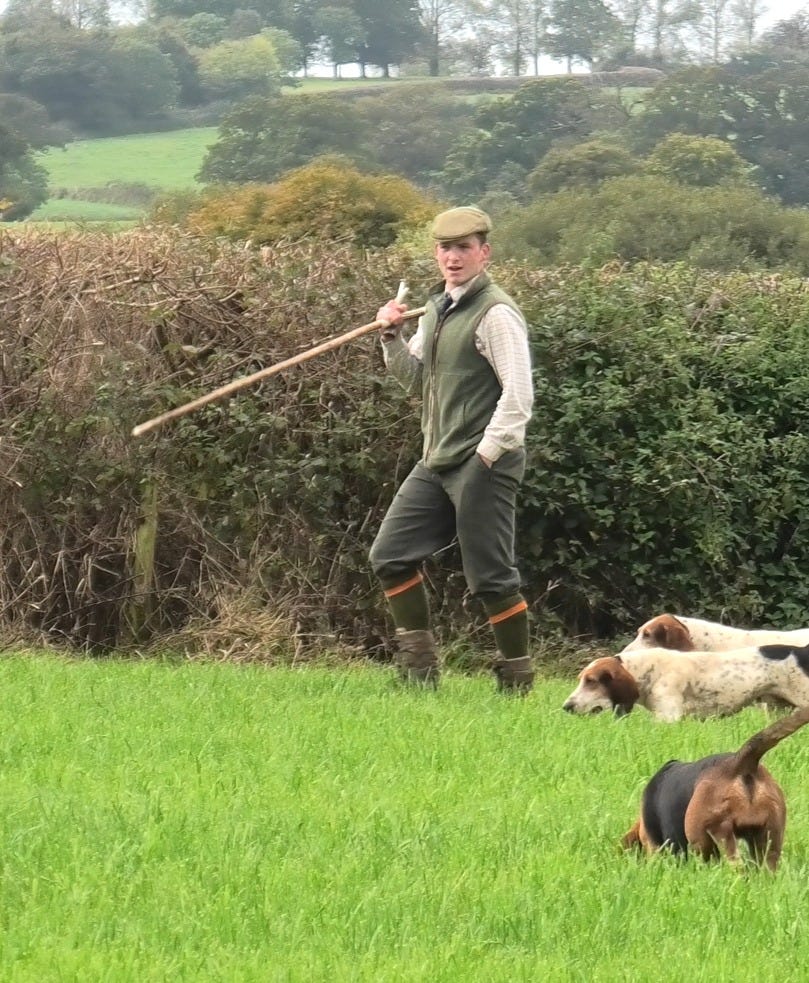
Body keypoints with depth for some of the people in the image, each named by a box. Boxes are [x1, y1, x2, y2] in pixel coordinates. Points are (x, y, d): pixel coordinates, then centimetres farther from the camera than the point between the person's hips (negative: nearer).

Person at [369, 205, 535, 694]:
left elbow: (519, 394, -19)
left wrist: (487, 454, -20)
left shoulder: (496, 313, -12)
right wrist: (393, 337, 5)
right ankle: (419, 665, 14)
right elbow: (415, 376, 23)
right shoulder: (437, 309, 15)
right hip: (436, 463, 9)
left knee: (491, 575, -5)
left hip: (483, 466, -9)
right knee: (391, 555, 6)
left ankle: (517, 677, 6)